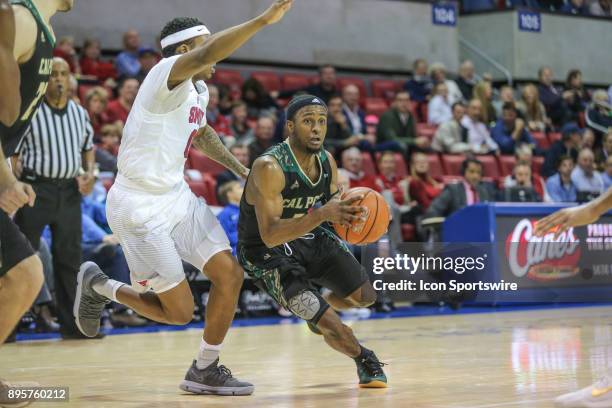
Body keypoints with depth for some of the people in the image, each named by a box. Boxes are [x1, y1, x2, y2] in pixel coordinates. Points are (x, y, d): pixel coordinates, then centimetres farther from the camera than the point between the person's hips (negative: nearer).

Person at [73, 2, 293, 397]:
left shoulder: (199, 90, 11)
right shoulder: (167, 73, -17)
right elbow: (207, 54, -40)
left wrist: (242, 169, 23)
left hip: (178, 197, 9)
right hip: (141, 207, -9)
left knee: (230, 274, -3)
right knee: (179, 312, -4)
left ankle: (205, 370, 13)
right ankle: (97, 286, 20)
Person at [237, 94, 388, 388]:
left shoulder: (327, 162, -6)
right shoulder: (269, 168, -30)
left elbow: (335, 206, 10)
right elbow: (270, 235, -36)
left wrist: (349, 215, -15)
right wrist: (322, 214, -46)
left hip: (308, 235, 7)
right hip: (265, 251, -7)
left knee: (365, 295, 4)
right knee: (326, 321, -19)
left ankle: (322, 306, 38)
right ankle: (364, 359, 11)